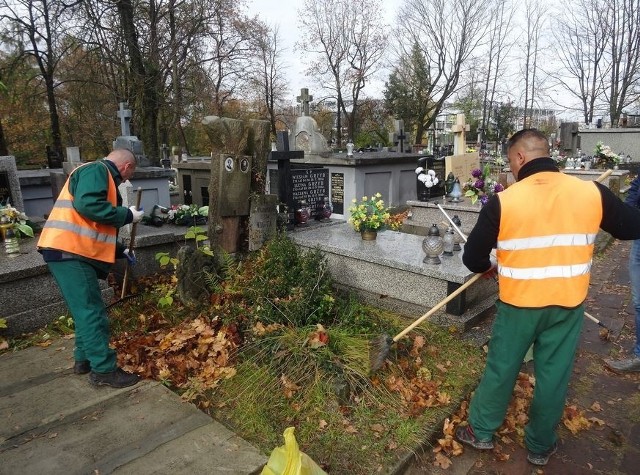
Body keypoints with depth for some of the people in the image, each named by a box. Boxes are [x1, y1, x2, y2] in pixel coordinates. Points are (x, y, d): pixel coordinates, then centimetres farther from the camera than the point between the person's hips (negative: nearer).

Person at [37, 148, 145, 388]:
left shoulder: (101, 176, 25)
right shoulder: (96, 170, -7)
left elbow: (98, 227, 28)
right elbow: (87, 205, -26)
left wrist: (121, 250, 27)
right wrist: (127, 215, -15)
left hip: (73, 252, 11)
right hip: (68, 251, -11)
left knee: (86, 309, 18)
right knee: (91, 311, -8)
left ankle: (84, 359, 29)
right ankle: (104, 370, -1)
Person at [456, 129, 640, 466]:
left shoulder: (504, 201, -15)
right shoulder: (591, 193, -8)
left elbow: (473, 258, -10)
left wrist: (492, 266, 12)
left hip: (518, 304, -2)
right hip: (568, 305, 3)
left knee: (500, 369, 14)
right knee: (553, 376, 17)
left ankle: (481, 432, 32)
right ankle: (540, 446, 34)